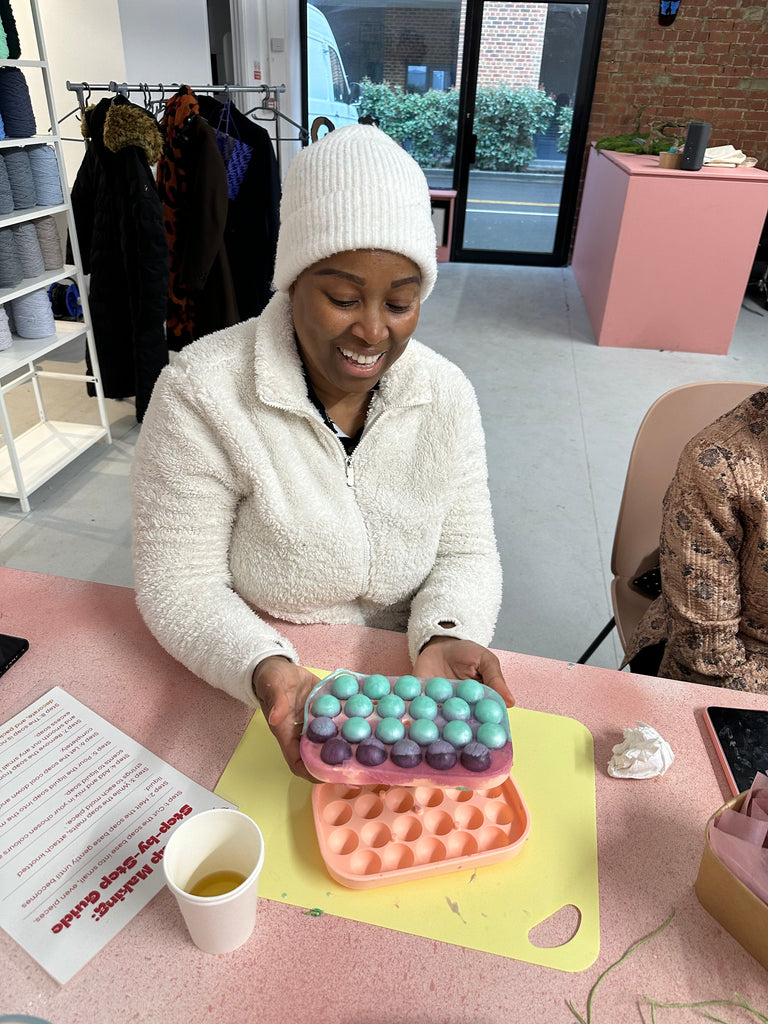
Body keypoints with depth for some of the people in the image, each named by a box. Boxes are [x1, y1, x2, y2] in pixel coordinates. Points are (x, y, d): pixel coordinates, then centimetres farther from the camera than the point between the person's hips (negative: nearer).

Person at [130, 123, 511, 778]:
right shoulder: (202, 397, -17)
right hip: (246, 696, -2)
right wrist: (269, 670, -30)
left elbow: (466, 547, -1)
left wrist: (446, 638, -20)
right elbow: (180, 587, -14)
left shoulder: (447, 396, -6)